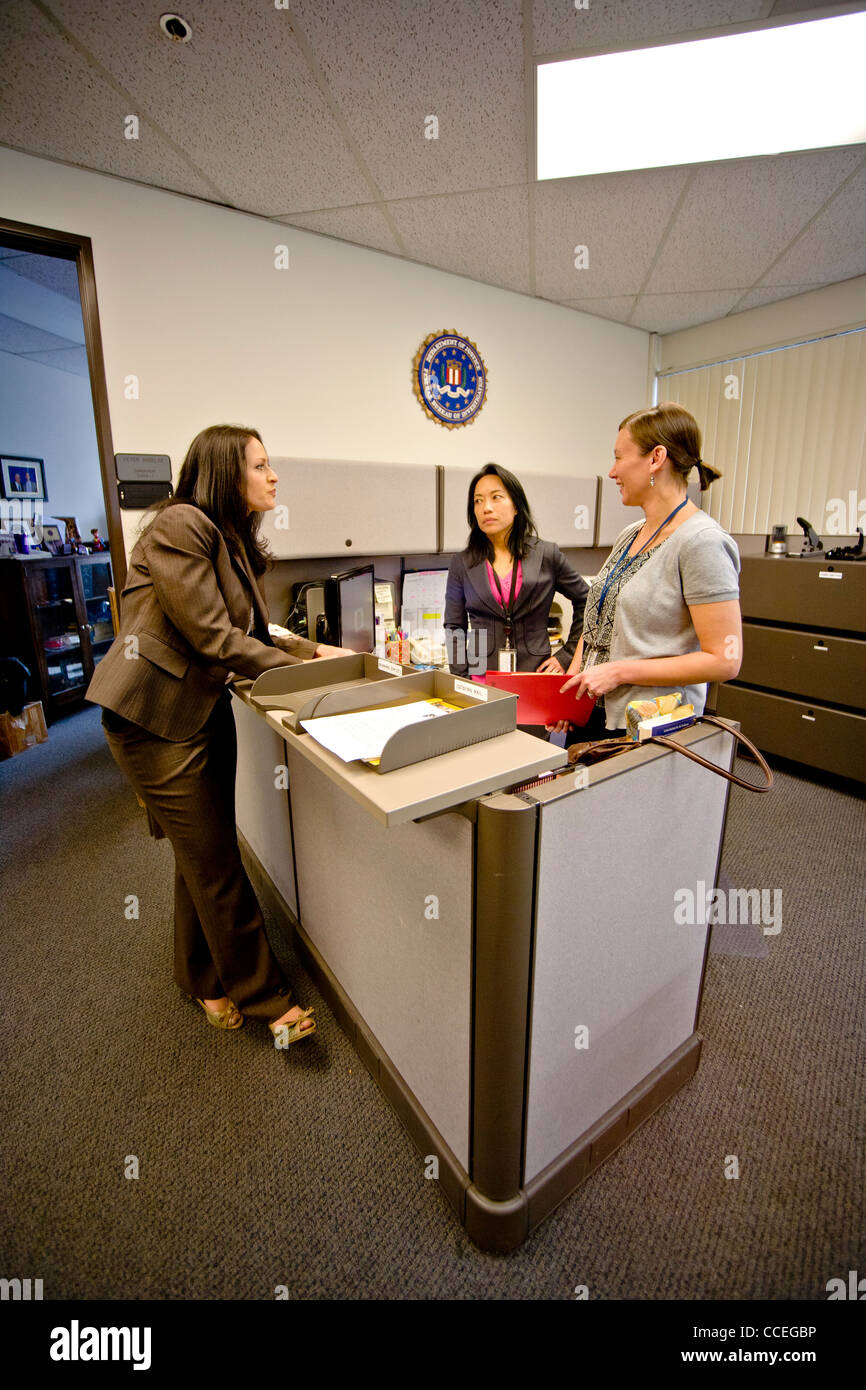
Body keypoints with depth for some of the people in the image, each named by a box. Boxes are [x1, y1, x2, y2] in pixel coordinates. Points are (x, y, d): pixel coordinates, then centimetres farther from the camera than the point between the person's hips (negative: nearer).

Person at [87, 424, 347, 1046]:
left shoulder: (235, 541, 13)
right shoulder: (180, 526, -17)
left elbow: (248, 632, 10)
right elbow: (212, 636, -22)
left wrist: (315, 650, -1)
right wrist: (302, 671, -16)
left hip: (205, 710, 9)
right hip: (155, 715, -9)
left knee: (205, 851, 16)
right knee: (214, 860, 1)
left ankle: (204, 976, 36)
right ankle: (261, 993, 19)